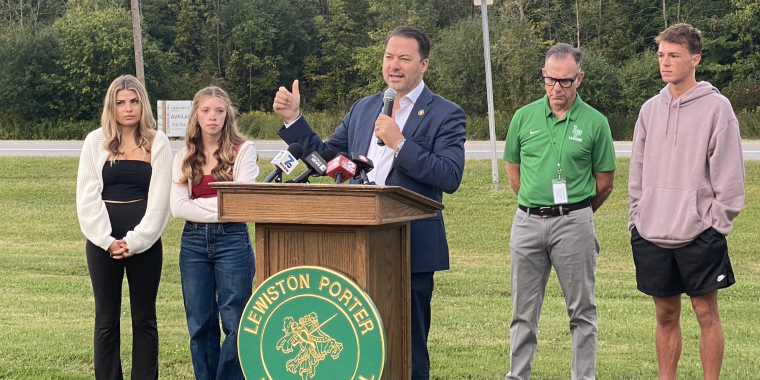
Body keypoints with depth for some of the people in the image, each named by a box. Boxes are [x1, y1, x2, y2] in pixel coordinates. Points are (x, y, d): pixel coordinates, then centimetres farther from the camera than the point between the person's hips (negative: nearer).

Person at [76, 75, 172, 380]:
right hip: (103, 241, 1)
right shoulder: (96, 141, 3)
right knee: (106, 319, 5)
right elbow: (87, 196, -1)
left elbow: (159, 198, -4)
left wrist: (135, 240, -12)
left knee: (144, 319, 5)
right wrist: (107, 240, -10)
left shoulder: (157, 143, 1)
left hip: (144, 242, -1)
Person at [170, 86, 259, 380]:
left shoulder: (243, 151, -1)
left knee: (235, 323, -2)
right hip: (194, 242, 3)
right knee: (200, 325, 7)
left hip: (232, 239, -3)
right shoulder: (184, 157, 9)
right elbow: (178, 207, -2)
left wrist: (199, 203, -5)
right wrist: (219, 209, -9)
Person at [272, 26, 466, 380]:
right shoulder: (363, 108, 13)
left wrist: (399, 144, -21)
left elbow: (451, 177, -16)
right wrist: (293, 118, 6)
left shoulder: (445, 115, -4)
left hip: (411, 250, -5)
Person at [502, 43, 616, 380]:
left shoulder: (595, 123, -2)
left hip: (574, 223, -2)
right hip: (527, 222, 2)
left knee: (582, 310, 3)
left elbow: (604, 183, 5)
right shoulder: (524, 118, 5)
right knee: (523, 311, 8)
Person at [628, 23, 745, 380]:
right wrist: (637, 217, 9)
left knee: (706, 312, 3)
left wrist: (718, 222, -9)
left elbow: (729, 172, -6)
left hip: (699, 234, -4)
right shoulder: (650, 109, 9)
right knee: (666, 315, 11)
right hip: (652, 234, 5)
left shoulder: (716, 107, -6)